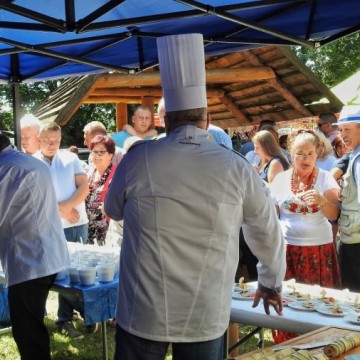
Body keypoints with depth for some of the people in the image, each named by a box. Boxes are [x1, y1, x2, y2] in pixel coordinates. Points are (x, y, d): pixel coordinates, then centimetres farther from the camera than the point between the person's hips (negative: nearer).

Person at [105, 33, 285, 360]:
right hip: (207, 317, 1)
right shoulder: (237, 167, -8)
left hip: (143, 312, 0)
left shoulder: (137, 158, -9)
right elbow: (268, 234, 6)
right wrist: (271, 283, 23)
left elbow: (114, 210, 10)